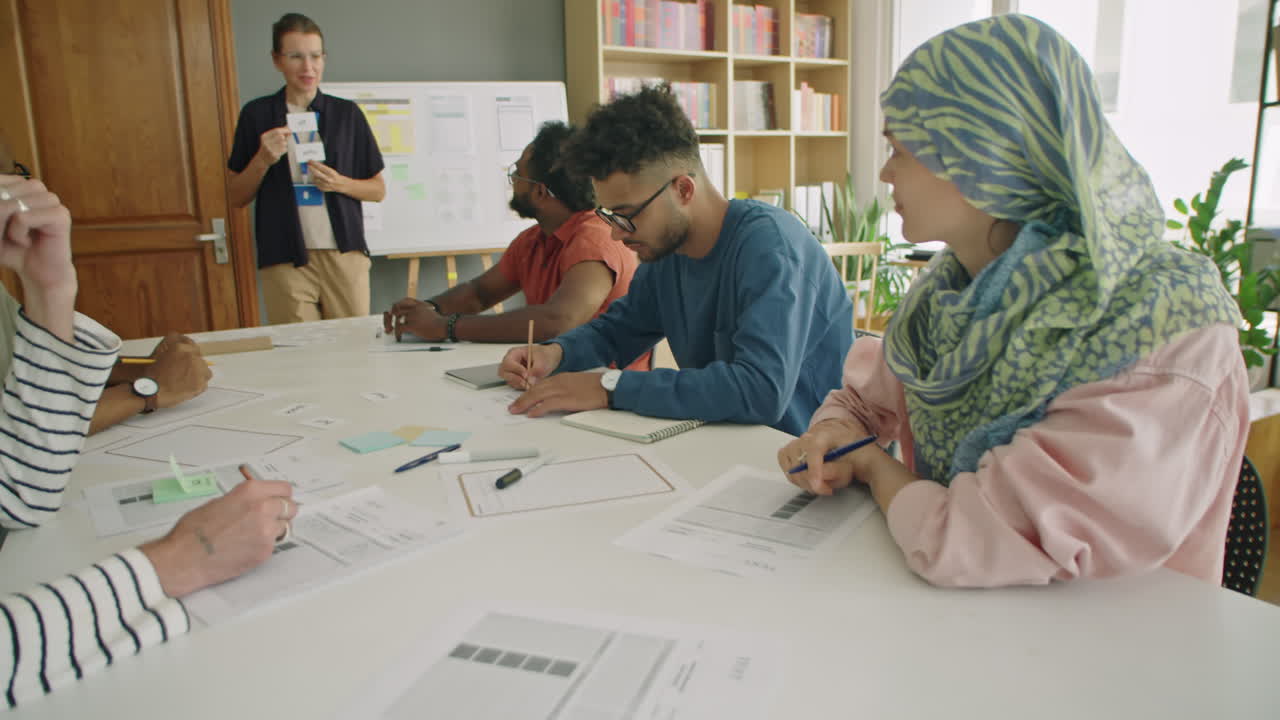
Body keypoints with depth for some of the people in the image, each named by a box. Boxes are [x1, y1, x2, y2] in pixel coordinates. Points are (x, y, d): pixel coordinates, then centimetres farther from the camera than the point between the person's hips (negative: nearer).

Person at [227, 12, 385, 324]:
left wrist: (339, 183, -8)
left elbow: (378, 190, 11)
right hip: (284, 260, 0)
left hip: (345, 254, 1)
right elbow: (236, 197, 10)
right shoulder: (257, 114, 6)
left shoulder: (347, 113, 7)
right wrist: (264, 159, -7)